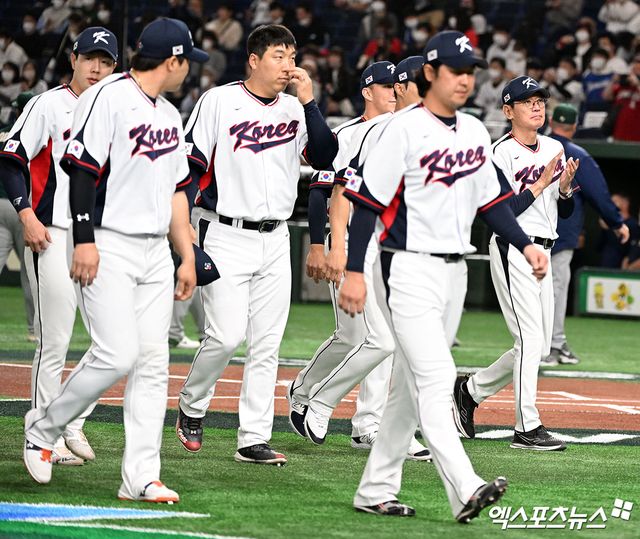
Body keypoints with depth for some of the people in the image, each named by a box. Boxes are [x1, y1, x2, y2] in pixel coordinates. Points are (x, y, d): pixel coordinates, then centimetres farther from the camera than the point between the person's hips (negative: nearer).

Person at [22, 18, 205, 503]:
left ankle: (141, 477, 0)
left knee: (153, 362, 0)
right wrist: (84, 240, -20)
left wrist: (188, 256, 16)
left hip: (155, 252, 8)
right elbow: (83, 170, -14)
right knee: (117, 355, -15)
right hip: (108, 246, -8)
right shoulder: (108, 98, -9)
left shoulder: (170, 116, 17)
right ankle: (44, 427, 7)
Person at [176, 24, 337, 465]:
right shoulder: (219, 101, -4)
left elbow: (325, 158, -4)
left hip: (275, 242, 5)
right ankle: (192, 407, 14)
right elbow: (190, 167, -4)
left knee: (267, 344, 3)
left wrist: (308, 101, -10)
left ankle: (254, 439, 7)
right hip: (227, 236, -5)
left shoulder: (296, 110, 8)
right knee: (227, 336, -12)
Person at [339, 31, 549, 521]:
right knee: (435, 377, -16)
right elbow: (367, 201, -12)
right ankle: (465, 491, -25)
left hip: (449, 271, 8)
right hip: (408, 268, -8)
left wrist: (525, 245, 4)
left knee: (411, 384, 11)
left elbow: (491, 198, 18)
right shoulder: (405, 130, -12)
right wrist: (354, 273, -17)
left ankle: (376, 489, 19)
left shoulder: (474, 131, 11)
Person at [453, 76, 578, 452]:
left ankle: (472, 389, 26)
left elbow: (565, 212, 16)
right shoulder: (502, 153, -9)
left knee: (539, 347, 10)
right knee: (531, 339, -11)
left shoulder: (554, 149, 13)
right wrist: (540, 184, -17)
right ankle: (527, 428, -8)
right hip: (513, 249, -8)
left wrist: (565, 187, -4)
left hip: (541, 252, 8)